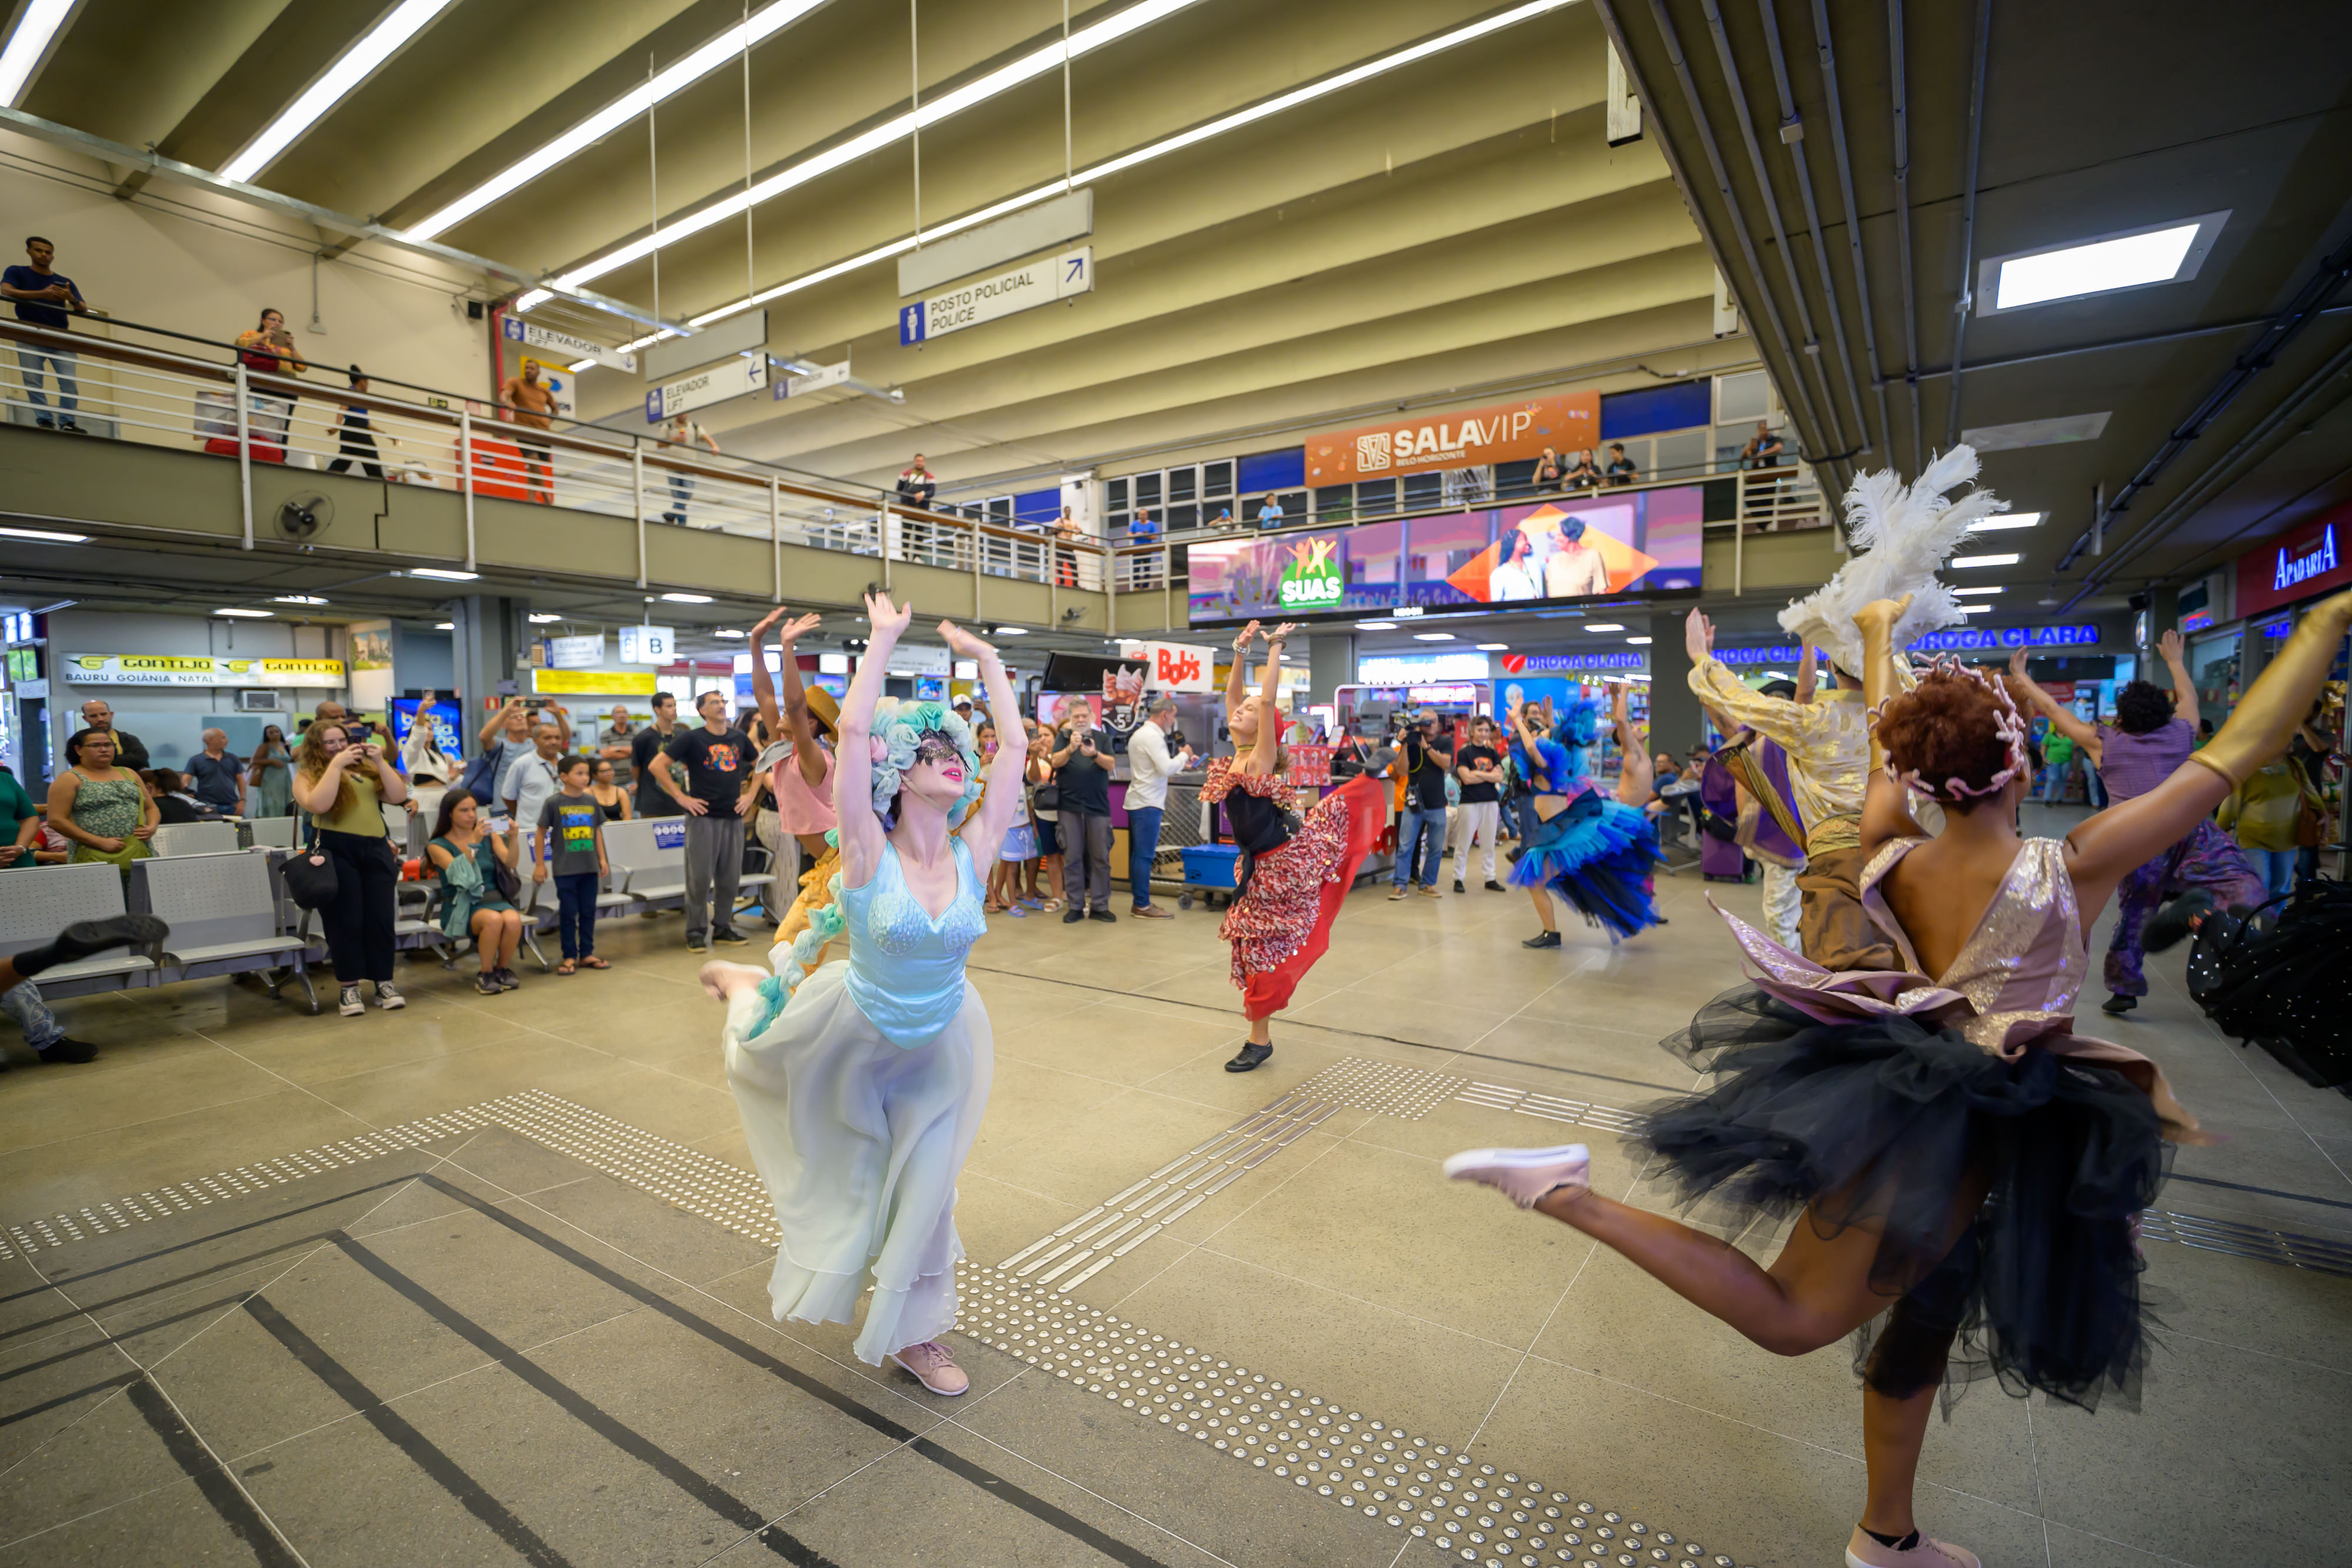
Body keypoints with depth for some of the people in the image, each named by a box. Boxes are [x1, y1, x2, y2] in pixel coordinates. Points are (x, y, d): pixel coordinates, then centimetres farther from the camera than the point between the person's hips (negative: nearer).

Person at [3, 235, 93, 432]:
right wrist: (42, 294, -21)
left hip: (61, 340, 1)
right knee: (32, 382, -10)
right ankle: (45, 421, -13)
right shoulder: (17, 273, 9)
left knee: (70, 382, -13)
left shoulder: (65, 282, 15)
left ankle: (68, 423, -13)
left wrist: (72, 299, -17)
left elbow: (84, 310, 7)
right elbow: (6, 292, -9)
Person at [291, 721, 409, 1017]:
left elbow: (399, 796, 4)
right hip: (337, 852, -3)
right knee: (346, 921, -2)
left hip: (377, 850, 3)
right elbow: (319, 805, -16)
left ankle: (384, 983, 9)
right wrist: (336, 764, -12)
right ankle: (349, 988, 6)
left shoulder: (367, 769, 14)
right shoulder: (307, 776, 4)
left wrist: (380, 762, -5)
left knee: (381, 919, 1)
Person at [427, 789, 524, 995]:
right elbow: (458, 873, -14)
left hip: (494, 899, 3)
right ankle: (486, 974, -14)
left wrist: (513, 838, -22)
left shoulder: (490, 837, 11)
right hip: (461, 907, -2)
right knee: (494, 920, -35)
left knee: (513, 920, -32)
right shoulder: (437, 845, 3)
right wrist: (474, 843, -23)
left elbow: (510, 863, -5)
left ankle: (502, 968, -6)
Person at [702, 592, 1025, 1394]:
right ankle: (749, 989, 58)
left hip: (939, 1045, 2)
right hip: (849, 1029, -2)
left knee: (925, 1186, 12)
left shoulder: (973, 851, -17)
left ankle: (914, 1332, 34)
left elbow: (1015, 748, -17)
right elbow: (854, 731, -36)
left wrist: (986, 658, -12)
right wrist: (884, 638, -29)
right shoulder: (869, 854, -25)